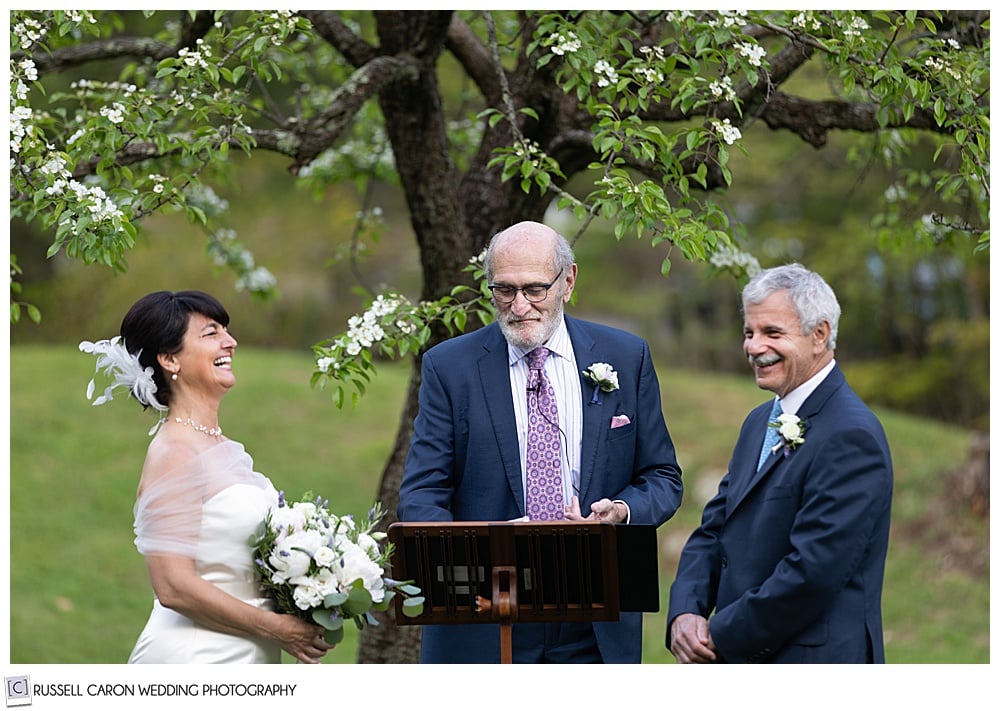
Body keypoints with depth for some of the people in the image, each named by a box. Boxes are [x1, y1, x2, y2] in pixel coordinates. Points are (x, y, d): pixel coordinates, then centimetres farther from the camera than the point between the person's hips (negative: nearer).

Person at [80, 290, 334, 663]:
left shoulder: (220, 445, 12)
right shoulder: (174, 453, -14)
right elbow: (174, 586, -21)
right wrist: (277, 628, -14)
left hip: (242, 658, 8)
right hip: (195, 656, -8)